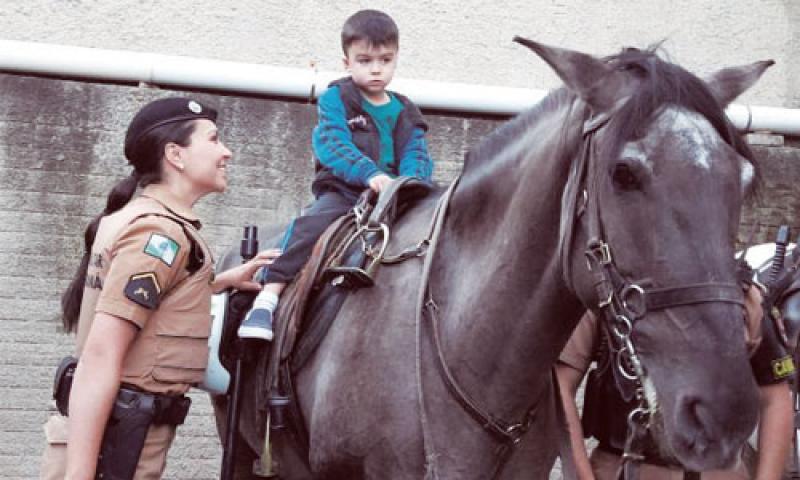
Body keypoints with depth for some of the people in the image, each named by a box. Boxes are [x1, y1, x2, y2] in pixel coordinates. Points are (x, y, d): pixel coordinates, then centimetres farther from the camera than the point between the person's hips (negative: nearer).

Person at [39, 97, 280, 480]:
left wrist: (226, 280, 22)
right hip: (112, 444, -10)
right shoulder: (162, 232, -16)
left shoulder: (139, 217, 12)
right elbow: (101, 356, -24)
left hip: (121, 433, 10)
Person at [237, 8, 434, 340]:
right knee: (312, 225, -31)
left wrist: (411, 182, -20)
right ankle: (269, 294, -32)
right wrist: (370, 173, -28)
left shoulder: (405, 114, 19)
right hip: (341, 191, -4)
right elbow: (332, 146, -11)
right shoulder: (335, 100, 5)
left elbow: (417, 157, 6)